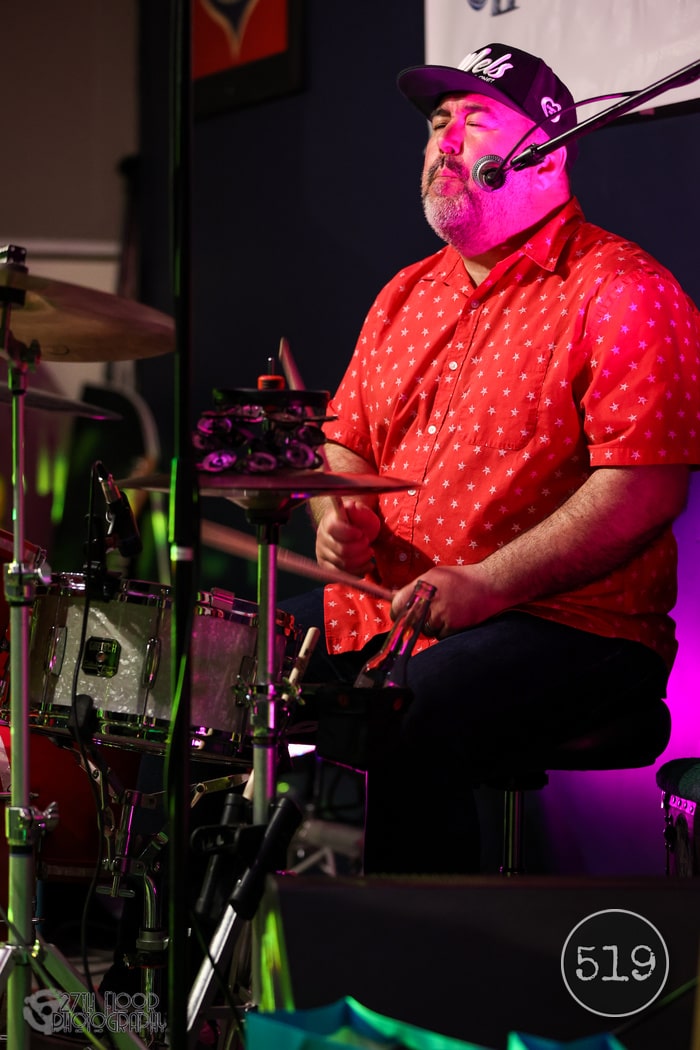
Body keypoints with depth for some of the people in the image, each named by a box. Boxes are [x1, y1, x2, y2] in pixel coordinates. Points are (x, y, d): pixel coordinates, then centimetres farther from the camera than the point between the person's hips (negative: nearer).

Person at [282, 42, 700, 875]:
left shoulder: (620, 293, -9)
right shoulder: (408, 293, 17)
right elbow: (347, 440, 25)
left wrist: (487, 584, -22)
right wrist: (340, 517, 0)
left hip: (571, 623, -8)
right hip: (382, 602, 8)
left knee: (410, 720, -34)